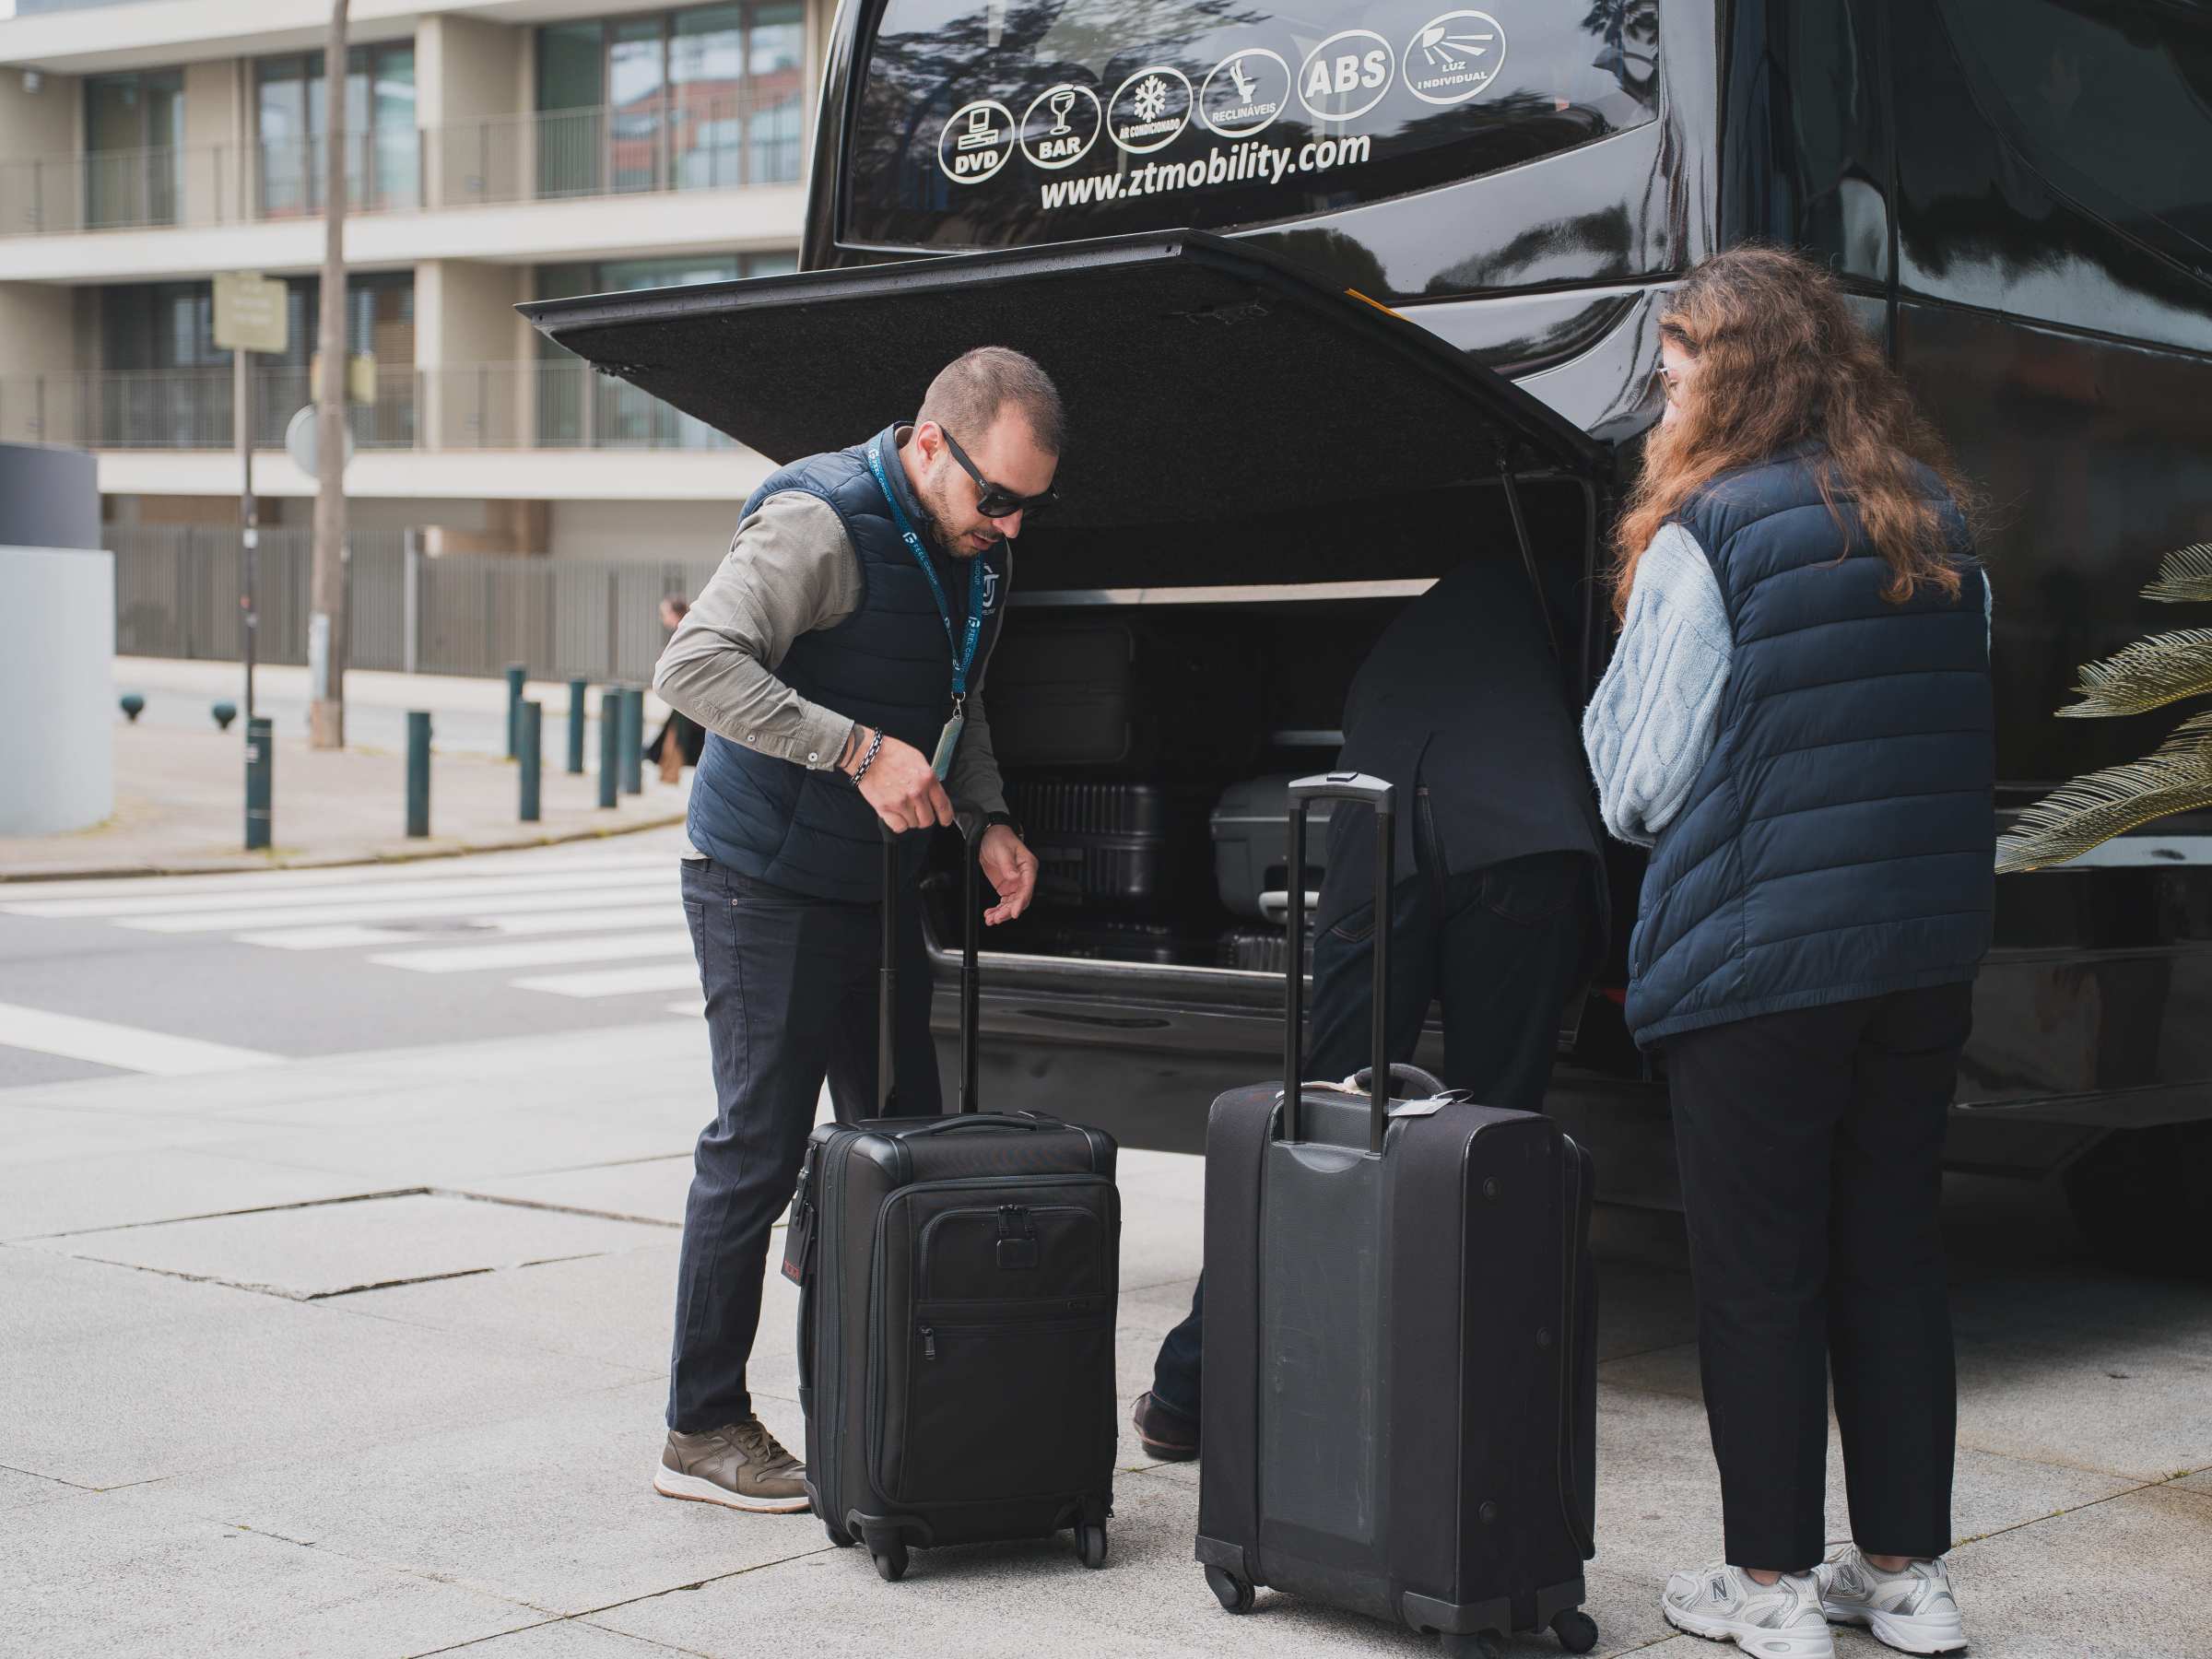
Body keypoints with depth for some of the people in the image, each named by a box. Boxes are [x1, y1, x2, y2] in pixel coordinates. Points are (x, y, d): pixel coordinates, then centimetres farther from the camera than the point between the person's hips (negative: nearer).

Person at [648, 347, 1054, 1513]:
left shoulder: (974, 547, 7)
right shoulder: (820, 525, -19)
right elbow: (694, 667, -29)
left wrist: (987, 821, 4)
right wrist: (860, 750, -33)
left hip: (877, 890, 8)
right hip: (767, 884, -8)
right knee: (757, 1151, -4)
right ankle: (702, 1429, 7)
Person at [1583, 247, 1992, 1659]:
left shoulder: (1702, 534, -10)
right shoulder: (1941, 521, 8)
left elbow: (1642, 781, -7)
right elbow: (1968, 732, 15)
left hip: (1761, 952, -6)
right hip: (1930, 951, 6)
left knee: (1760, 1272, 4)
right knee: (1895, 1252, 13)